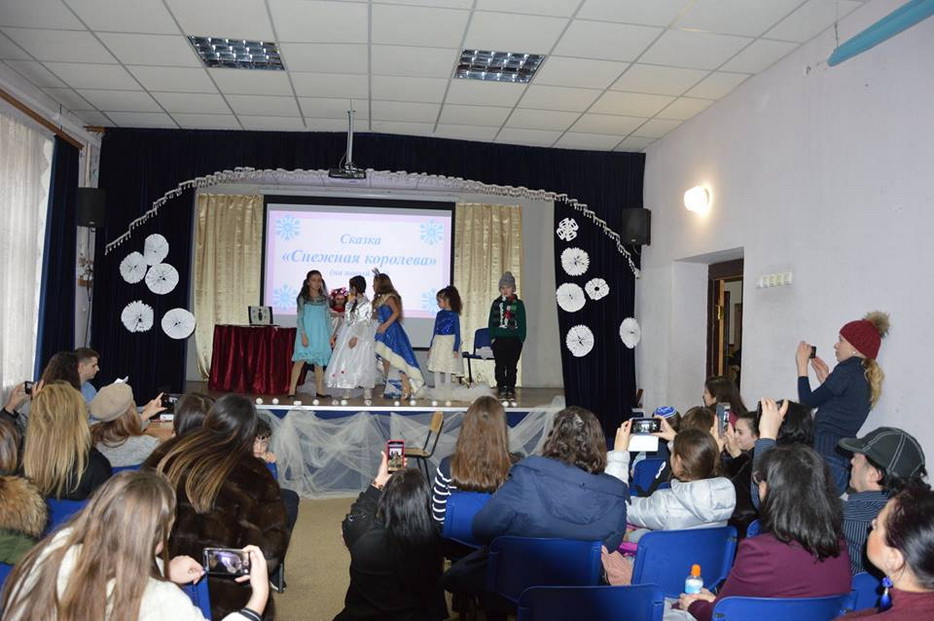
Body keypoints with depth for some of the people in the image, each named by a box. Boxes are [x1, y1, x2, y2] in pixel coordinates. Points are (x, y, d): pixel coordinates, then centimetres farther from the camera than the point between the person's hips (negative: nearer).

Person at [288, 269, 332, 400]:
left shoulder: (324, 299, 9)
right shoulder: (303, 298, -1)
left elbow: (328, 318, 12)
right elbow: (299, 318, -4)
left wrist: (330, 336, 8)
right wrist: (303, 335, -14)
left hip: (321, 334, 4)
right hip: (307, 333, -4)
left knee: (319, 362, 6)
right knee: (300, 360, -9)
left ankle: (319, 391, 12)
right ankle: (291, 391, -8)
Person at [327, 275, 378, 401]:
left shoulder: (366, 304, -6)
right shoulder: (350, 303, 15)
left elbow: (364, 323, -14)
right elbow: (345, 321, 18)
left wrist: (356, 337, -23)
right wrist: (336, 334, 13)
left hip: (360, 338, -7)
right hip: (346, 336, 7)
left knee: (362, 362, -6)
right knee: (345, 362, 4)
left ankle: (367, 391, 1)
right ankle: (347, 390, 9)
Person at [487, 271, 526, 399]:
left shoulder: (518, 304, 2)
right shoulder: (496, 303, 8)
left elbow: (522, 323, 2)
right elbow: (491, 322, 9)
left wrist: (521, 338, -5)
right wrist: (492, 337, 1)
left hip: (514, 340, -1)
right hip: (499, 339, 2)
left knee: (511, 366, 4)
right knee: (500, 366, 4)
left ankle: (511, 389, 12)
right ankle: (501, 388, 11)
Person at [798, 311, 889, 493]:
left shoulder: (848, 371, -11)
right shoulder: (866, 379, 16)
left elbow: (808, 402, -5)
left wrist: (802, 364, 4)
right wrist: (825, 379, 21)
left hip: (827, 455, -9)